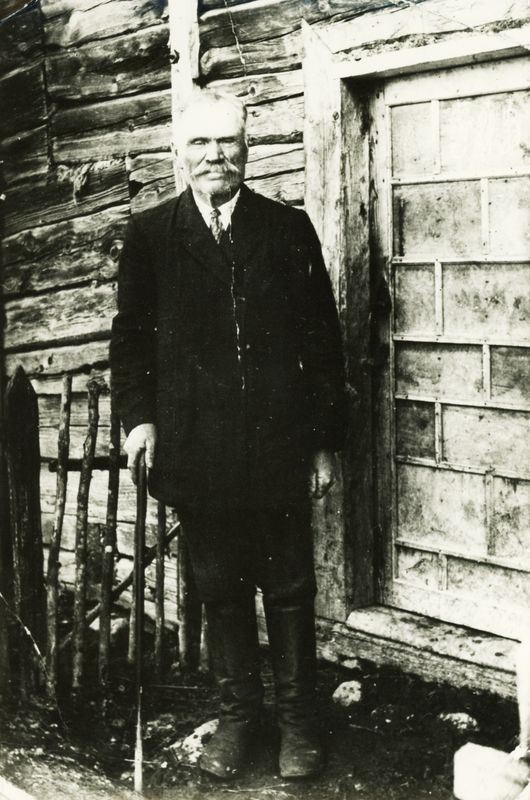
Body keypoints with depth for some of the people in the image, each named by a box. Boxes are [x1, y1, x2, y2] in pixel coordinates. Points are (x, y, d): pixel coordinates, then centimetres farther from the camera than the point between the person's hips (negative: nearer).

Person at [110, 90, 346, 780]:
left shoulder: (289, 230, 2)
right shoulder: (148, 236, 3)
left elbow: (321, 339, 3)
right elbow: (131, 336, 8)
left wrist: (324, 440, 1)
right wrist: (138, 416, -6)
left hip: (279, 448, 0)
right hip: (198, 453, 1)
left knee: (289, 589, 10)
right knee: (220, 590, 12)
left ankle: (297, 718, 26)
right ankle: (237, 713, 29)